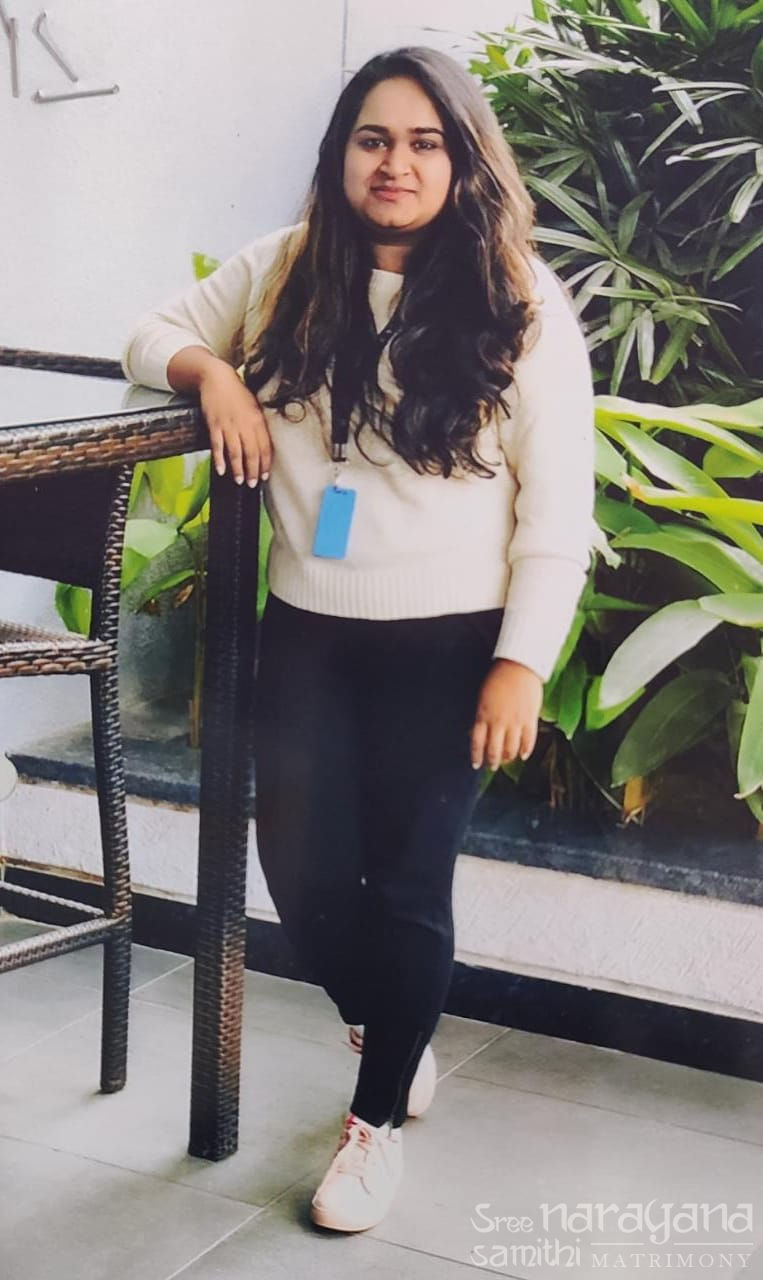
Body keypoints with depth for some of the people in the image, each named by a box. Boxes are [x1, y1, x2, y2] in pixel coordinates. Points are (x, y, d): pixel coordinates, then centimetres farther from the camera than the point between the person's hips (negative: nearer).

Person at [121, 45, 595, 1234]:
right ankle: (390, 1035, 38)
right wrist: (210, 369, -7)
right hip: (306, 632, 4)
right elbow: (152, 333, 16)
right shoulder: (283, 269, 4)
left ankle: (379, 1117, 25)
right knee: (301, 863, 7)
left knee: (407, 880, 3)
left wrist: (522, 662, -11)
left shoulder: (520, 303, -7)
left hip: (448, 645, -3)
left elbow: (558, 505, -7)